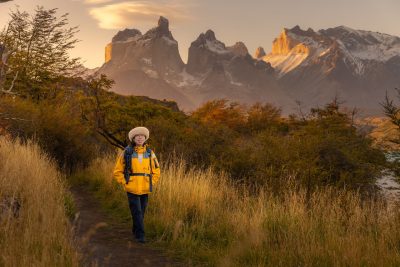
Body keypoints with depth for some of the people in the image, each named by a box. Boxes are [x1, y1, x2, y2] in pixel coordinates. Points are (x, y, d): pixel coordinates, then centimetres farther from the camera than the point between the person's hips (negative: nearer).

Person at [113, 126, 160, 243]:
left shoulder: (149, 153, 6)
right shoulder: (127, 153, -3)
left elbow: (156, 171, 16)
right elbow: (117, 171, 3)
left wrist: (151, 184, 6)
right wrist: (125, 183, -5)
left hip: (145, 189, 3)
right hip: (132, 189, -3)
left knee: (141, 212, 12)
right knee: (136, 212, -9)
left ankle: (135, 231, 30)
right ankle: (140, 235, -5)